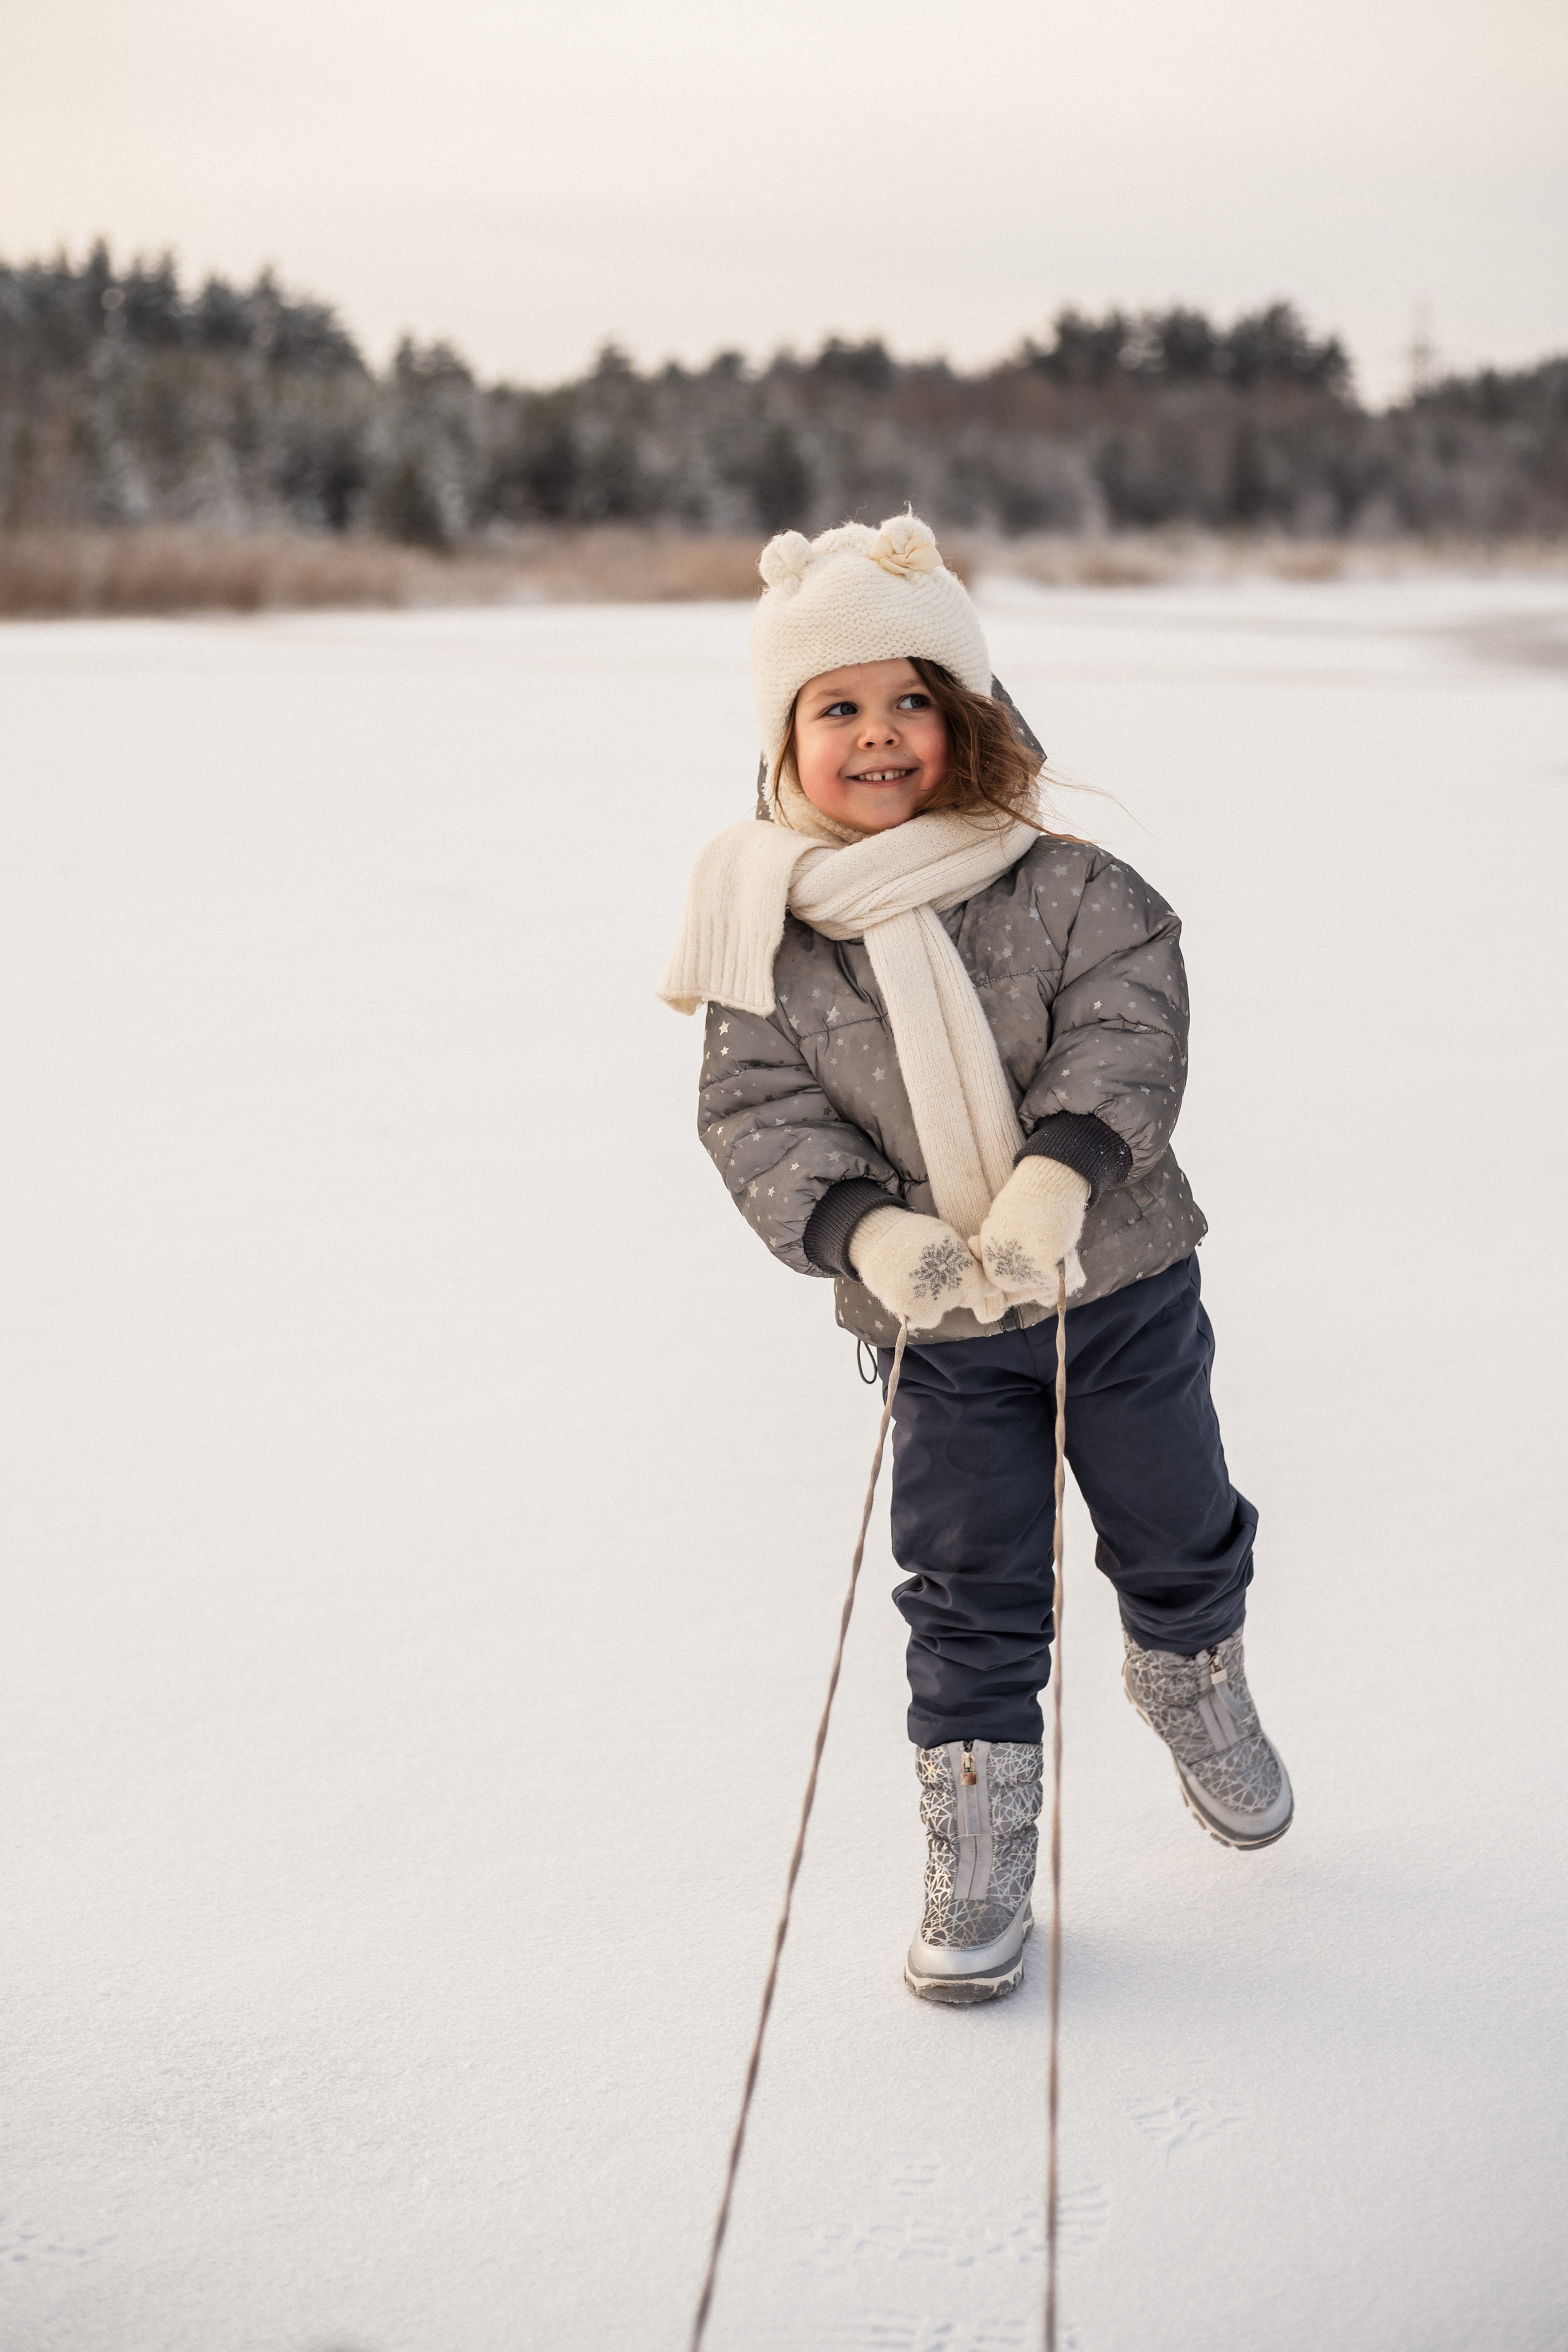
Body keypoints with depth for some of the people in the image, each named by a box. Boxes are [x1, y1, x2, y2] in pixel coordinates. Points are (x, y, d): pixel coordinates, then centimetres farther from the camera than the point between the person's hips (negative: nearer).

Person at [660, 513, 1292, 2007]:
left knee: (1176, 1532, 18)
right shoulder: (768, 944, -8)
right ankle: (977, 1836, 21)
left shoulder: (1067, 889, -11)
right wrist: (866, 1233, -29)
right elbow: (760, 1119, -12)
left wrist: (1055, 1174, -36)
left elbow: (1129, 1032, -19)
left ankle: (1193, 1681, 50)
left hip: (1123, 1282, 1)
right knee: (969, 1589, 4)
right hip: (937, 1326, 0)